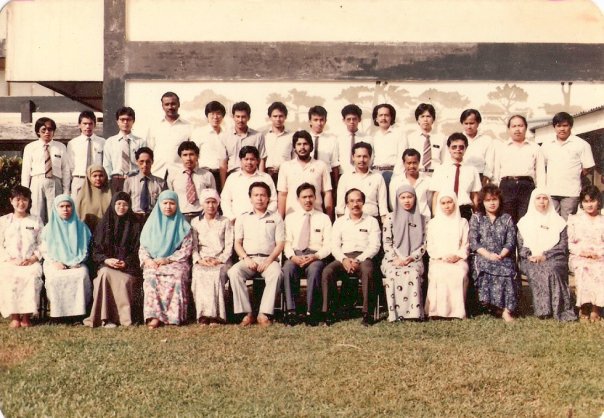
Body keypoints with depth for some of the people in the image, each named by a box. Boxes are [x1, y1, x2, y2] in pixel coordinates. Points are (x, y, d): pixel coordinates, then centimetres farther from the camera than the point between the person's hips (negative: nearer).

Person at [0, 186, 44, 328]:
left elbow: (42, 243, 9)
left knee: (32, 276, -34)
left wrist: (33, 258, -8)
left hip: (31, 262, 0)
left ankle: (26, 315, -25)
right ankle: (14, 316, -24)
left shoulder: (36, 221, 16)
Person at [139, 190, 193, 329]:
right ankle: (155, 316, -38)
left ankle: (173, 316, -33)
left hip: (175, 262, -1)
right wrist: (147, 260, -8)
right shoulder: (151, 223, 17)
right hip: (153, 263, 1)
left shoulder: (183, 226, 11)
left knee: (176, 276, -35)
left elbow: (186, 249, 1)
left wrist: (168, 260, -11)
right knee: (151, 277, -33)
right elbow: (142, 247, 13)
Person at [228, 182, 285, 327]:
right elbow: (237, 243, 11)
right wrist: (246, 258, -8)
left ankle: (264, 314, -33)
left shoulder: (276, 218, 14)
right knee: (234, 272, -31)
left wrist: (269, 260, -10)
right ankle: (247, 313, -28)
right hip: (248, 259, 1)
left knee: (276, 273, -35)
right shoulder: (242, 218, 18)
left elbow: (280, 244, 7)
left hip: (268, 259, -1)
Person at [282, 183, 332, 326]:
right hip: (295, 254, 1)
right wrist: (292, 256, -13)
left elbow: (328, 244, 4)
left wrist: (315, 256, -15)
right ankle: (291, 311, -33)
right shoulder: (290, 218, 17)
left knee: (314, 269, -36)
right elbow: (287, 242, 8)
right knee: (288, 269, -34)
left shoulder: (324, 218, 12)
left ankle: (310, 312, -31)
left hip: (316, 256, -1)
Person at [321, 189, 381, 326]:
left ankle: (367, 313, -33)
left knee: (367, 270, -37)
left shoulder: (371, 221, 13)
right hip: (344, 257, 2)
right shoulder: (339, 222, 19)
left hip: (363, 257, -2)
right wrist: (344, 260, -11)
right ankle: (326, 312, -25)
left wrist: (358, 260, -14)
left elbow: (374, 246, 2)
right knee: (327, 271, -29)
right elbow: (334, 246, 10)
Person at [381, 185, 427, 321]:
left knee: (413, 273, -33)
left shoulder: (422, 219, 11)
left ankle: (413, 311, -31)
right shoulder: (391, 218, 9)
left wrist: (411, 258, -9)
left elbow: (424, 244, 6)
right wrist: (395, 259, -11)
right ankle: (395, 313, -32)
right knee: (394, 273, -33)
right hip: (393, 259, 0)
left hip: (414, 260, 0)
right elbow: (387, 243, 4)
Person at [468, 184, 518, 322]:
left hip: (503, 257, 1)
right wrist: (488, 254, -13)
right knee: (485, 273, -33)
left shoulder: (507, 219, 17)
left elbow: (511, 241, 6)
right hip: (483, 257, -1)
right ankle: (504, 309, -25)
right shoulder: (476, 218, 14)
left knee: (506, 271, -32)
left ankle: (506, 310, -28)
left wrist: (501, 255, -13)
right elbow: (473, 241, 1)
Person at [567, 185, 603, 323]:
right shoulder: (574, 220, 16)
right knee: (583, 269, -35)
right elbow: (569, 243, 7)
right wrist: (581, 251, -10)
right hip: (579, 258, 0)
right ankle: (584, 307, -26)